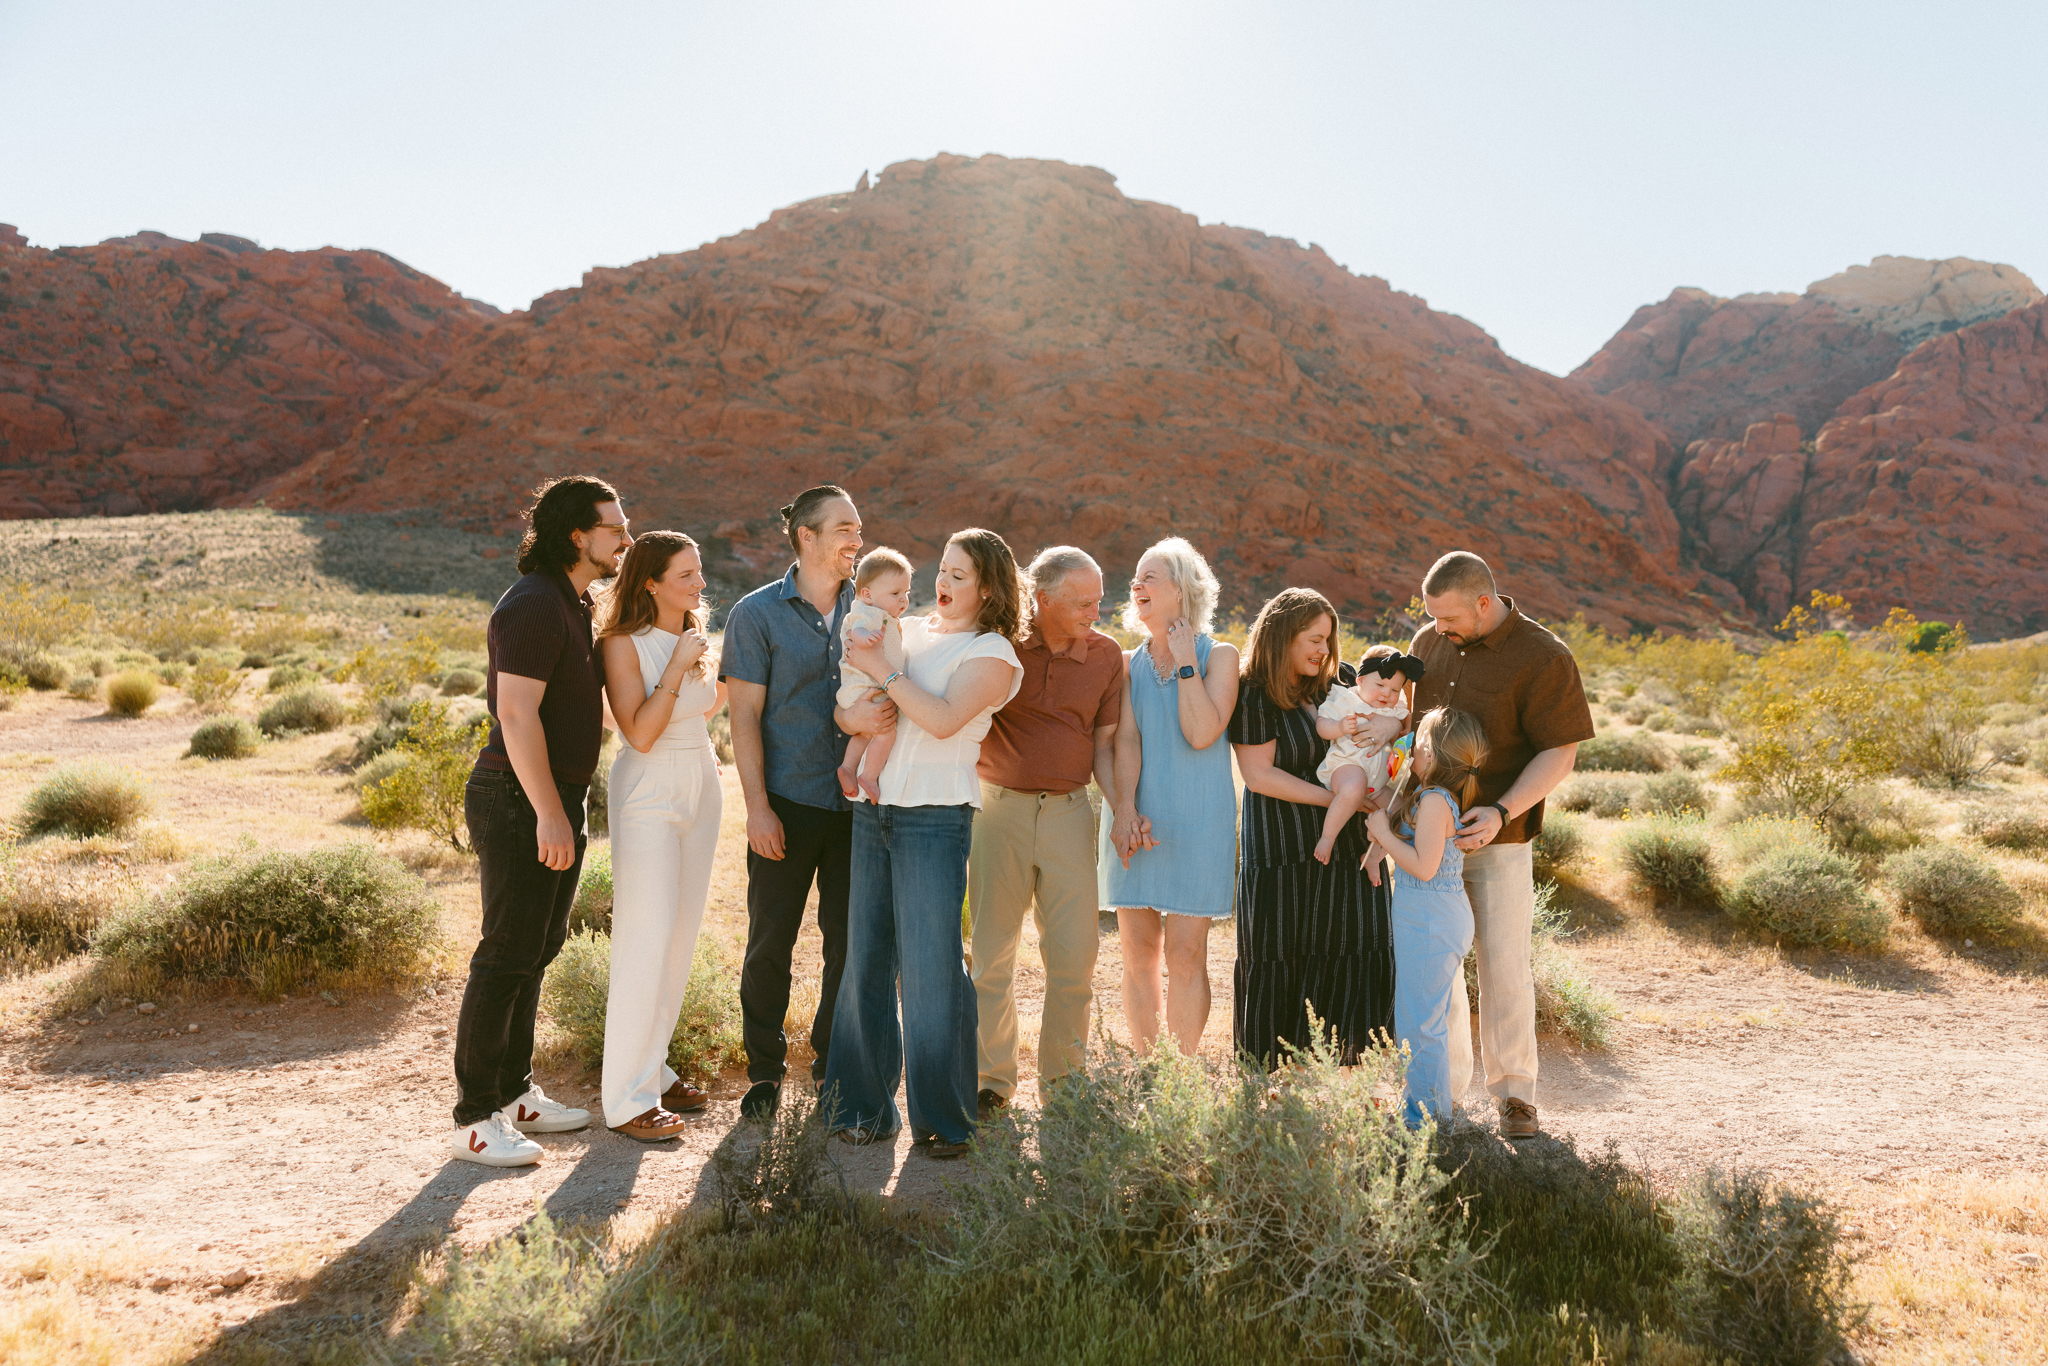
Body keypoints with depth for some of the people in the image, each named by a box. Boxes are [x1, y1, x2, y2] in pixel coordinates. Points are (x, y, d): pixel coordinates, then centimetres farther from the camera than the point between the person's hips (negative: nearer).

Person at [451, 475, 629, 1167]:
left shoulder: (574, 604, 16)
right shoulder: (534, 605, -16)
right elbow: (517, 714, -23)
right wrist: (550, 815, -24)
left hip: (555, 800, 10)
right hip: (519, 800, -10)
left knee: (535, 950, 16)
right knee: (507, 956, -4)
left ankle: (514, 1093, 28)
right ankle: (475, 1118, 7)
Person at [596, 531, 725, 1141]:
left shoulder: (695, 638, 10)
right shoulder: (624, 643, -11)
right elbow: (640, 732, -19)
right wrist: (676, 667, -18)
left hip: (701, 788, 8)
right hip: (649, 793, -7)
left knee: (680, 937, 11)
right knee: (646, 941, -7)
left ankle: (653, 1068, 23)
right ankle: (628, 1098, 2)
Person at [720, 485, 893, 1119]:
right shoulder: (757, 613, -1)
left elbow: (885, 697, 6)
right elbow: (745, 715, -4)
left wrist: (864, 716, -19)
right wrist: (757, 806, -10)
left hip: (857, 801, 3)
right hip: (786, 803, -3)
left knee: (852, 937, 9)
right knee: (771, 939, 4)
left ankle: (834, 1060, 27)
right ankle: (765, 1070, 21)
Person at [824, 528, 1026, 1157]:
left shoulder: (992, 652, 0)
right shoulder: (907, 631, 16)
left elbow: (944, 718, -16)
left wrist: (880, 668, -13)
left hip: (935, 819, -5)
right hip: (872, 812, 5)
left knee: (931, 968, -4)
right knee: (865, 962, 8)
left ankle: (943, 1117, 10)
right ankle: (865, 1105, 20)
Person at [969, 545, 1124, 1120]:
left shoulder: (1107, 655, 2)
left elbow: (1103, 745, 5)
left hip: (1069, 812, 1)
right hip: (999, 808, -1)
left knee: (1075, 956, 2)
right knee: (991, 952, 7)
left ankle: (1062, 1077, 21)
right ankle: (993, 1078, 23)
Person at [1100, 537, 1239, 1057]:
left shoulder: (1219, 656, 1)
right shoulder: (1129, 663, 11)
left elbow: (1201, 733, -13)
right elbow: (1126, 738, -1)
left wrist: (1185, 662, -9)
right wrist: (1123, 809, -13)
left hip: (1196, 818, -3)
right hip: (1135, 815, 3)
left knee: (1185, 952, -4)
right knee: (1138, 951, 5)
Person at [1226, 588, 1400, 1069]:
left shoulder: (1336, 679, 7)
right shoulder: (1253, 695, -9)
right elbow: (1259, 775, -14)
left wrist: (1392, 721, -9)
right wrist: (1334, 798, -16)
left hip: (1343, 844, 6)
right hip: (1280, 846, -5)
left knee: (1357, 950, 2)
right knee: (1279, 959, 2)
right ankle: (1267, 1073, 17)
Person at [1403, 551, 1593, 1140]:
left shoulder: (1543, 658, -11)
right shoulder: (1429, 643, 6)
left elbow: (1560, 754, -11)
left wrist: (1502, 812, -23)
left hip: (1496, 835, -5)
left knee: (1504, 967, 2)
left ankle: (1513, 1092, 19)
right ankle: (1443, 1086, 22)